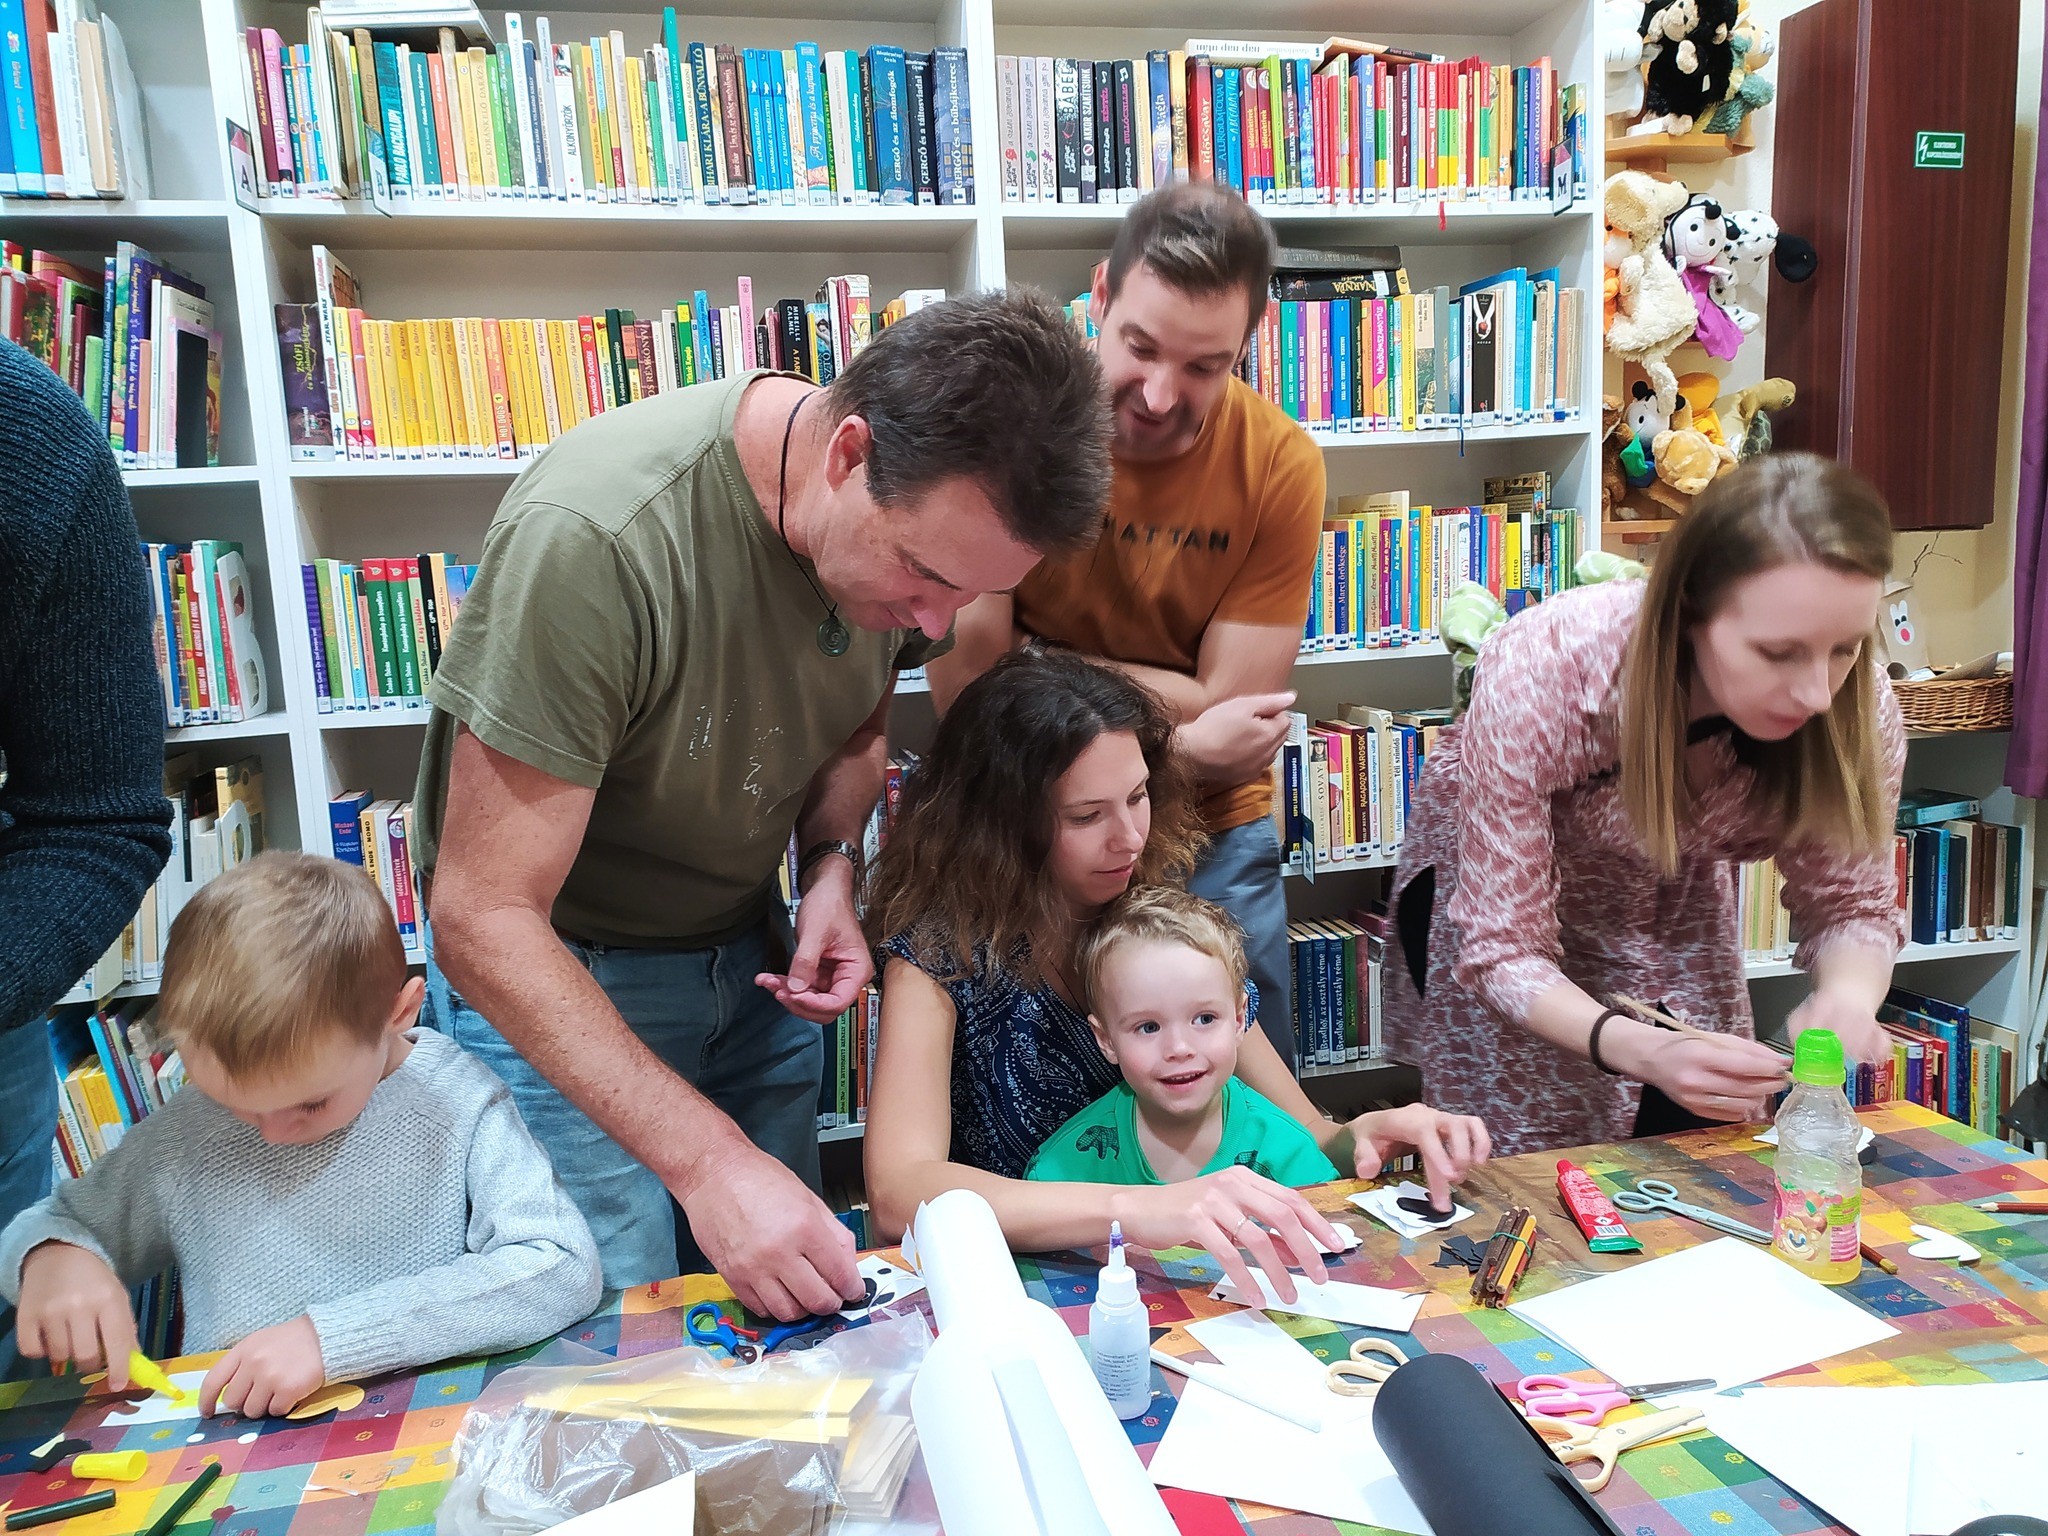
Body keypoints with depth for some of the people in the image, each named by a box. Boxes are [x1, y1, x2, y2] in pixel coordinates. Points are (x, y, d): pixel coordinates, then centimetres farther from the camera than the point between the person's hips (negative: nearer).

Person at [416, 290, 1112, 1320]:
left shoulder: (921, 506, -12)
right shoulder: (595, 536, -33)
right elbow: (485, 920, -29)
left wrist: (832, 865, -12)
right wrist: (707, 1157, -33)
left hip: (749, 953, 5)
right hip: (552, 977, -5)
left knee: (791, 1305, 11)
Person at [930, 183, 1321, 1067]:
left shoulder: (1280, 464, -13)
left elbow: (1235, 724, -15)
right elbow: (962, 692, -18)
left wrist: (1039, 662, -18)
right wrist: (1182, 739, -20)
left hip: (1214, 839, 1)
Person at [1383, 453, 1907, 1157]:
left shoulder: (1859, 707, -27)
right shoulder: (1539, 670, -38)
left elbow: (1853, 905, -11)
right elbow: (1504, 949, -32)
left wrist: (1849, 996, -34)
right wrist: (1642, 1050, -49)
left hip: (1677, 902, 3)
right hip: (1494, 884, -3)